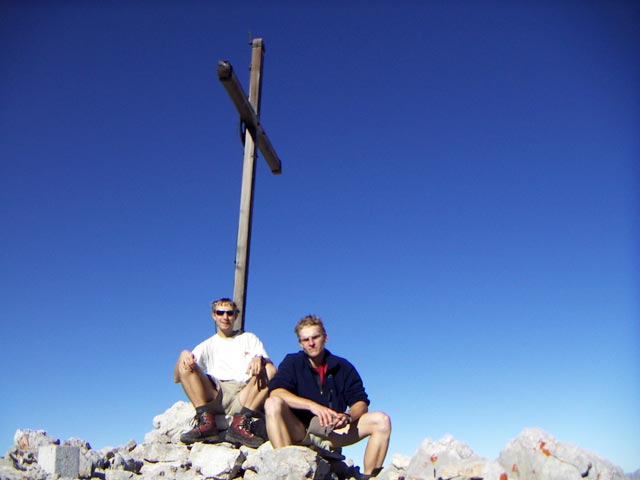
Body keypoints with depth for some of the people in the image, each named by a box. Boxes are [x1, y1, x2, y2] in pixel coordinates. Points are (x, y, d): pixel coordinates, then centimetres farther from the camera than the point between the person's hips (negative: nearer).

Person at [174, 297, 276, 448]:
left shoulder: (249, 338, 24)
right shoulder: (207, 346, 24)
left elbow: (271, 369, 8)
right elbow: (177, 378, 13)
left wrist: (259, 359, -16)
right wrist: (184, 356, -8)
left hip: (244, 396, 0)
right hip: (214, 395, 1)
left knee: (269, 370, -24)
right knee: (185, 357, -17)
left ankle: (241, 423, -30)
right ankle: (205, 420, -26)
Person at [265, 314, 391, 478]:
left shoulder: (343, 367, 9)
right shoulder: (292, 362, 3)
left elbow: (361, 402, 3)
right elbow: (275, 392, -15)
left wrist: (347, 416, -21)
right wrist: (312, 406, -28)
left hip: (333, 434, 2)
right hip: (298, 432, -2)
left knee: (381, 420, -14)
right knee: (273, 403, -29)